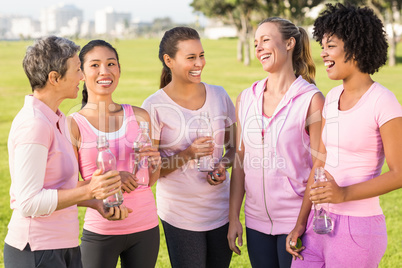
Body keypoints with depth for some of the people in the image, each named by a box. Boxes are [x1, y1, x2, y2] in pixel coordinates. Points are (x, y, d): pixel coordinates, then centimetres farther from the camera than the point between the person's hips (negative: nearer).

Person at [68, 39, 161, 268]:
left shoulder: (139, 117, 4)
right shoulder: (74, 125, -7)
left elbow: (150, 180, 11)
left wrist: (155, 162, -10)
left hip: (146, 228, 3)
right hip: (100, 232, -3)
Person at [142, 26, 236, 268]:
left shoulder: (219, 96, 2)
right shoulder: (155, 107, -10)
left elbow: (234, 146, 13)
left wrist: (223, 166, -8)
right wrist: (188, 154, -22)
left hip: (221, 211, 4)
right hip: (181, 215, -4)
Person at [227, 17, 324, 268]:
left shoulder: (311, 99, -9)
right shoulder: (246, 99, 6)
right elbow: (240, 163, 9)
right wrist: (234, 217, 7)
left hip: (296, 220, -4)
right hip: (257, 220, 4)